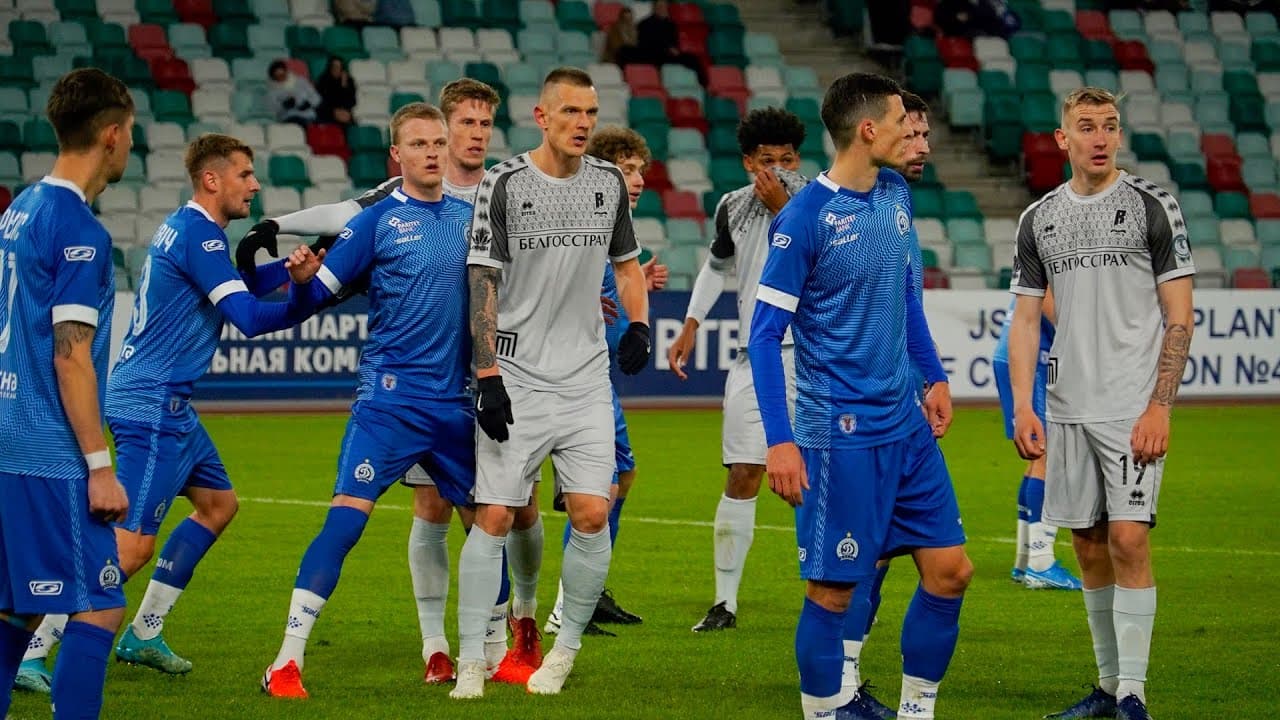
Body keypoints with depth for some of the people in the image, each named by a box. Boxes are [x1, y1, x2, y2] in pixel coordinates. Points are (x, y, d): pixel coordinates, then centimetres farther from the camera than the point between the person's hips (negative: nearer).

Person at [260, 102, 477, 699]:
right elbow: (320, 291, -3)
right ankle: (287, 660, -14)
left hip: (455, 402, 5)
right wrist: (301, 276, -24)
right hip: (390, 396, -5)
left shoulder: (469, 218, 9)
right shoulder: (378, 221, -3)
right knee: (347, 513, -15)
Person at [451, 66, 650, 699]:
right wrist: (488, 377, -11)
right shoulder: (505, 183, -6)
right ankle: (471, 663, 3)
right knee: (494, 517, -6)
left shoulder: (609, 182, 7)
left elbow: (626, 263, 21)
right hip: (517, 378, -3)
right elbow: (483, 282, -5)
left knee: (592, 514, -6)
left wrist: (637, 325, 2)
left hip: (586, 379, 3)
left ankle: (566, 648, 13)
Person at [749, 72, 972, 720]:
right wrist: (779, 442, -17)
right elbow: (765, 334, -13)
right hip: (840, 433, -7)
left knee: (950, 570, 6)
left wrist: (934, 376, 19)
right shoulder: (803, 218, -15)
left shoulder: (896, 194, 7)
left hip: (908, 424, 7)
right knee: (833, 590, -2)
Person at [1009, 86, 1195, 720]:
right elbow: (1026, 319, 12)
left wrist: (1159, 408, -12)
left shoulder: (1152, 206, -2)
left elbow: (1179, 318, -4)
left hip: (1134, 406, -5)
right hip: (1067, 408, 5)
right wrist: (1022, 407, 1)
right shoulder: (1039, 220, 10)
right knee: (1089, 545, 9)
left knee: (1128, 540, -12)